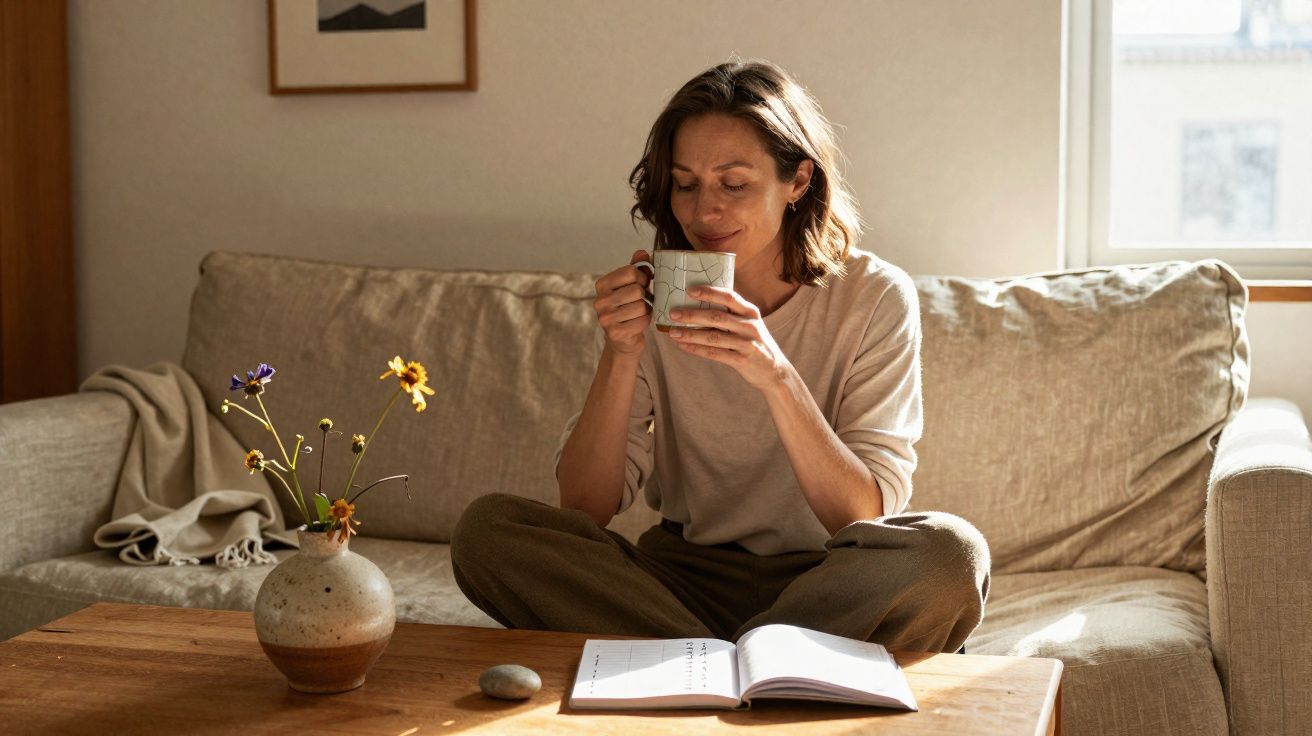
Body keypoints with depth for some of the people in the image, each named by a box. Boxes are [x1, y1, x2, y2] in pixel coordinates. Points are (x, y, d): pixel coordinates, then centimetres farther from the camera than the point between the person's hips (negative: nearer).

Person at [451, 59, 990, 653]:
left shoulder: (874, 297, -7)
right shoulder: (656, 300, 0)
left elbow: (867, 516, -17)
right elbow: (584, 508, -6)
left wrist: (776, 375, -30)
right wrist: (621, 356, -20)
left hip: (824, 581, -2)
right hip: (687, 574, 2)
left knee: (951, 553, -33)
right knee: (486, 529, -19)